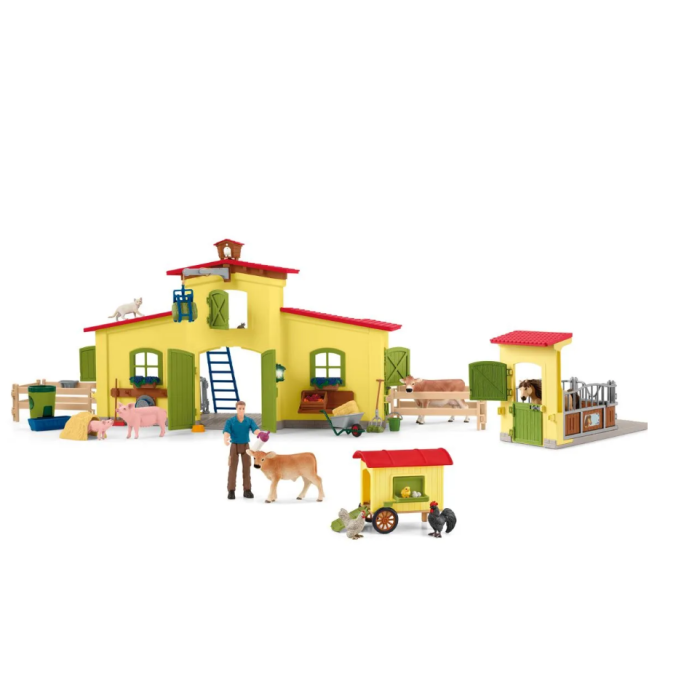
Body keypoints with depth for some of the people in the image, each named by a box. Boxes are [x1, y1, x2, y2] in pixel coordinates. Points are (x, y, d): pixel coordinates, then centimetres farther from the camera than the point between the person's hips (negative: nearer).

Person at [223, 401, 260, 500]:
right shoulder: (230, 421, -9)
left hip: (245, 446, 2)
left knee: (246, 468, 3)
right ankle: (231, 491, 8)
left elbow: (255, 430, -22)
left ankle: (247, 491, 11)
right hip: (234, 446, -2)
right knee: (232, 468, 0)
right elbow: (226, 432, -25)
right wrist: (225, 440, -49)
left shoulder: (250, 421, -5)